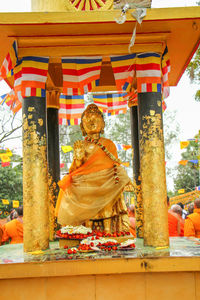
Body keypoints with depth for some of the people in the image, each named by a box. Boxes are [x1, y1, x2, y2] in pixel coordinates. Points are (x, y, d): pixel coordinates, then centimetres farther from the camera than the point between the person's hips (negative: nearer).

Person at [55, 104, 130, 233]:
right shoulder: (81, 146, 12)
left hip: (106, 188, -1)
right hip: (86, 190, 1)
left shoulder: (108, 144, 10)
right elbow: (76, 169, 8)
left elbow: (116, 166, 9)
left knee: (107, 213, -10)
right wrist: (78, 158, -9)